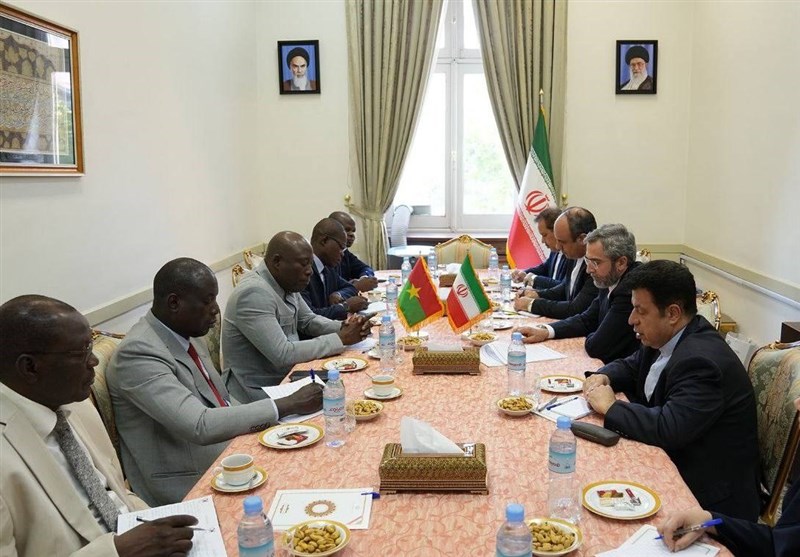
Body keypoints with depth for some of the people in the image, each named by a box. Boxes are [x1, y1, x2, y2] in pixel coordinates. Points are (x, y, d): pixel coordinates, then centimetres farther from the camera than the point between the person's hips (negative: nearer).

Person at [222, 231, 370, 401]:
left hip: (286, 378, 8)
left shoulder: (287, 284, 3)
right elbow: (283, 355, -27)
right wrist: (341, 339, -21)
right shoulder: (253, 293, -23)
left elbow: (309, 320, 17)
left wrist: (343, 328, -3)